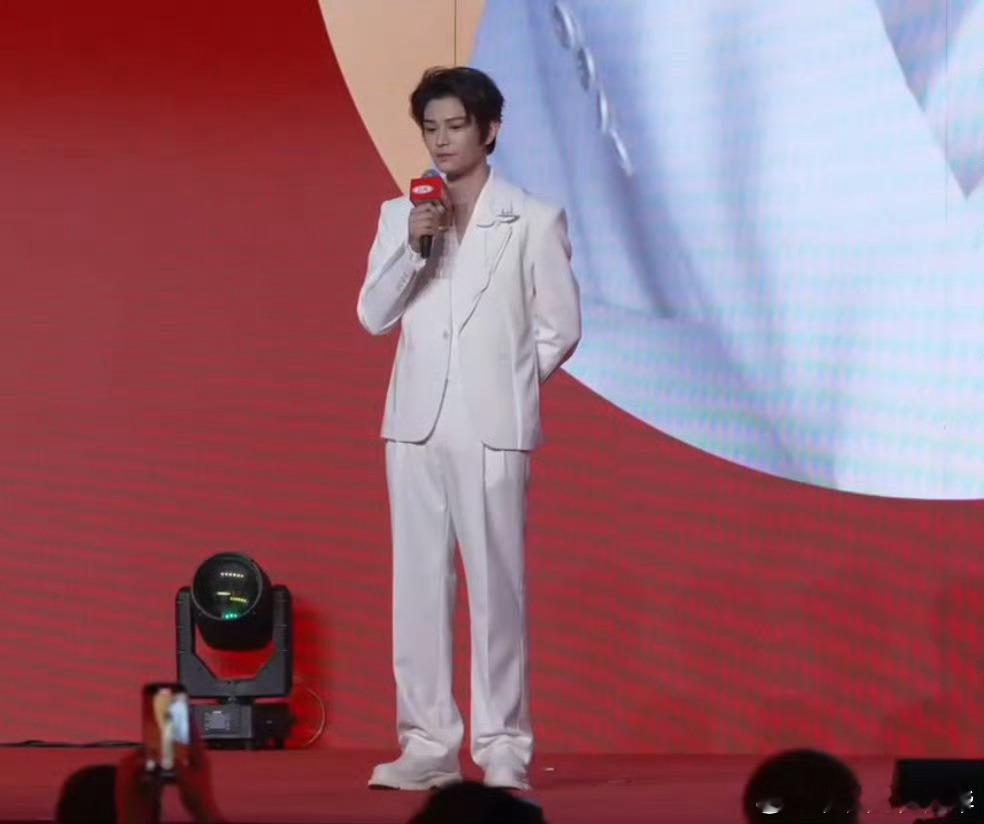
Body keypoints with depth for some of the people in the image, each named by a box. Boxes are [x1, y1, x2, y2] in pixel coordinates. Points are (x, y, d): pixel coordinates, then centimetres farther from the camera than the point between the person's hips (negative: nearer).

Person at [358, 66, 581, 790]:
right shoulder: (400, 215, 10)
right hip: (416, 424, 4)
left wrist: (509, 384, 3)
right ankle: (428, 744, 7)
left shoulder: (534, 220, 1)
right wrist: (413, 245, -10)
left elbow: (560, 326, 3)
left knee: (497, 587, -3)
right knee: (419, 586, 3)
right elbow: (374, 316, 3)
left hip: (493, 429, -3)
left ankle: (503, 748, 1)